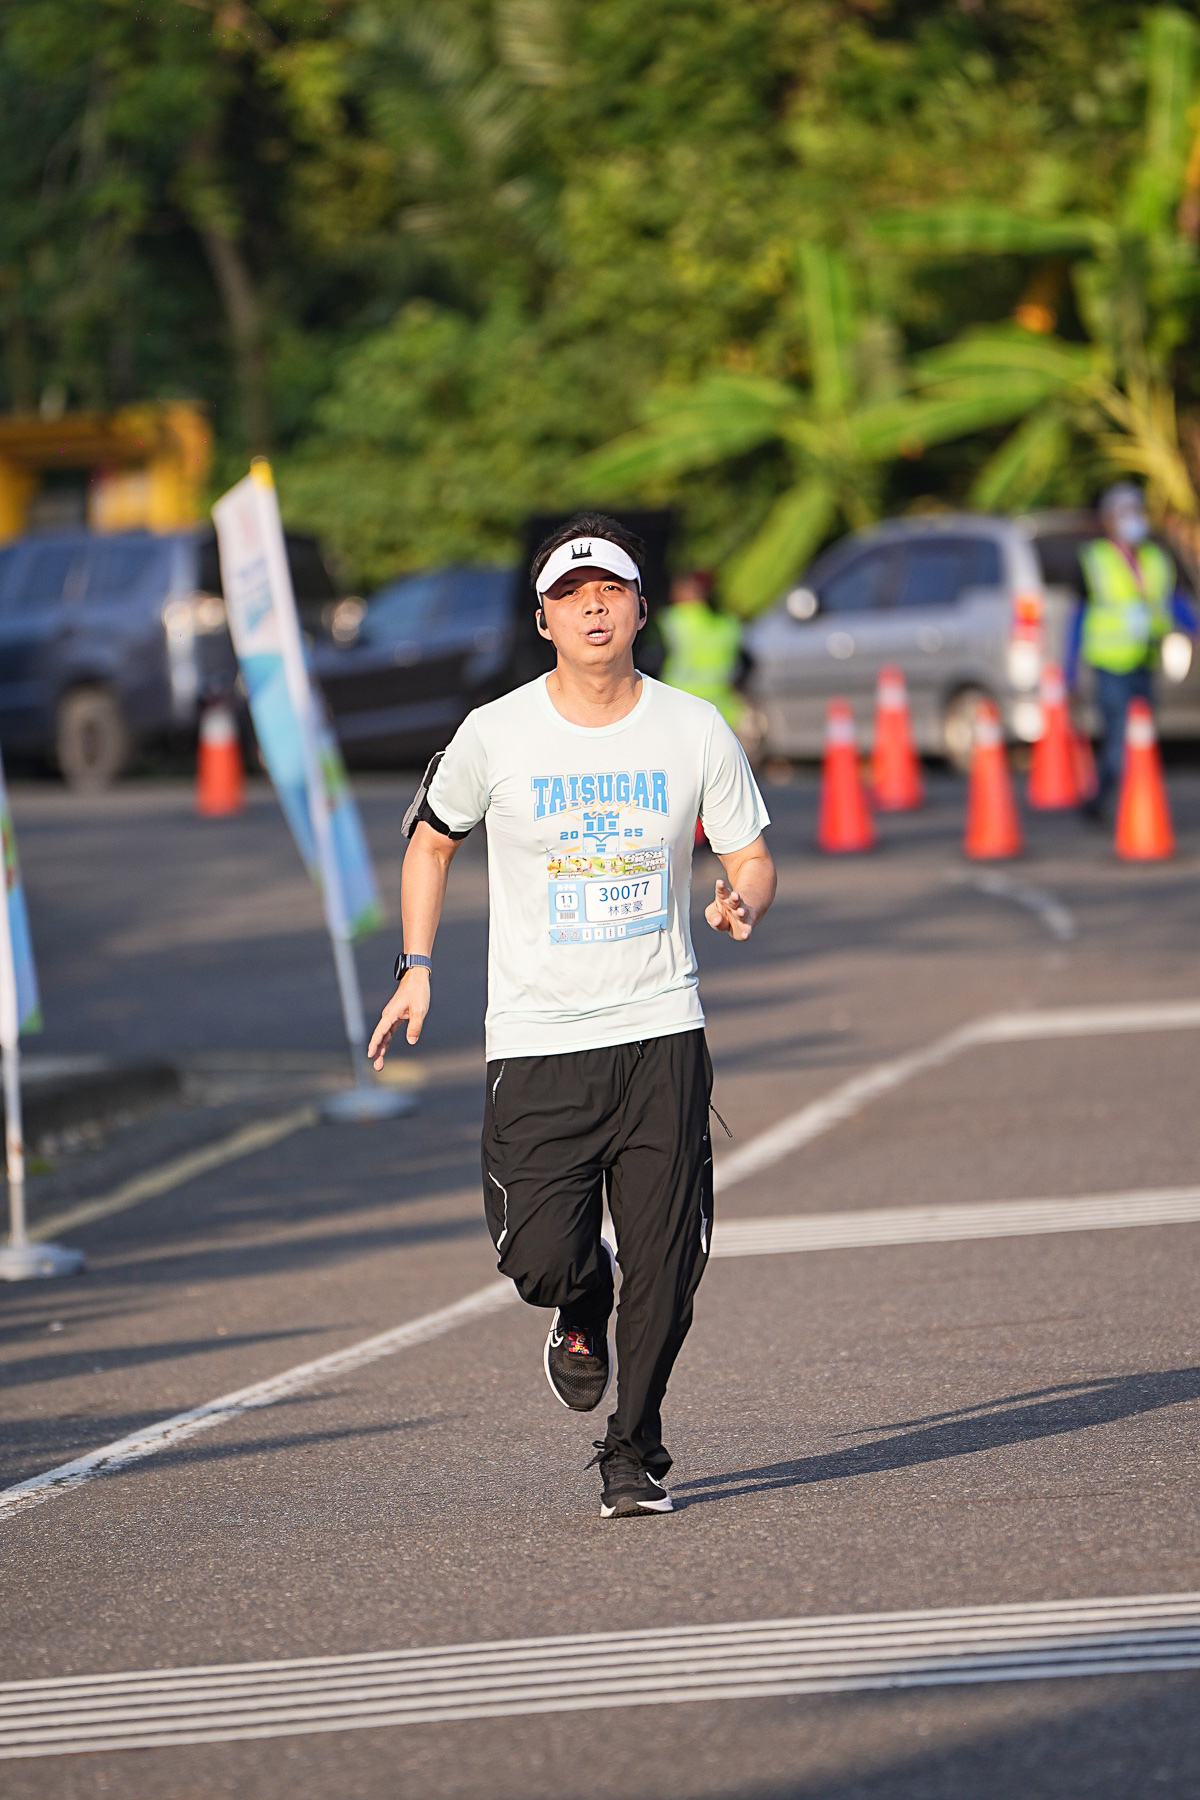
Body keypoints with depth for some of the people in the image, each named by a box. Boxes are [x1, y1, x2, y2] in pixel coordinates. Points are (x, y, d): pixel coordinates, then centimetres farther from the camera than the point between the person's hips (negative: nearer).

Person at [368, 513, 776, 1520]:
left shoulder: (695, 730, -1)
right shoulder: (496, 736, -3)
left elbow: (753, 859, 7)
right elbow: (433, 839, 14)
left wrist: (744, 901, -17)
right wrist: (418, 967, 6)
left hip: (662, 1031, 1)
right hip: (536, 1043, -1)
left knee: (666, 1268, -3)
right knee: (541, 1257, -12)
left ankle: (634, 1456, 16)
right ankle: (583, 1314, 25)